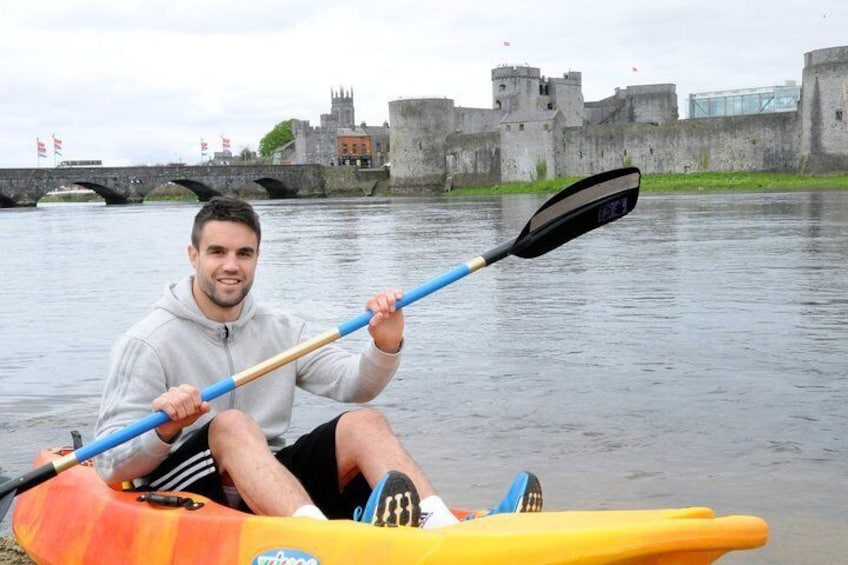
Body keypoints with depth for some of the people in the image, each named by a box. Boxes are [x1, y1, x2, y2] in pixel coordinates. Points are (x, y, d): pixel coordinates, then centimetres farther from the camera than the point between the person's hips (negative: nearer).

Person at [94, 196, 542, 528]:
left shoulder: (278, 331, 13)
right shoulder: (148, 343, -5)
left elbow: (353, 384, 3)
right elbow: (110, 466, -10)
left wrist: (385, 347, -17)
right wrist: (164, 430, -30)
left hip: (274, 490, 5)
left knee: (362, 422, -15)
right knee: (233, 424, -33)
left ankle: (445, 531, -42)